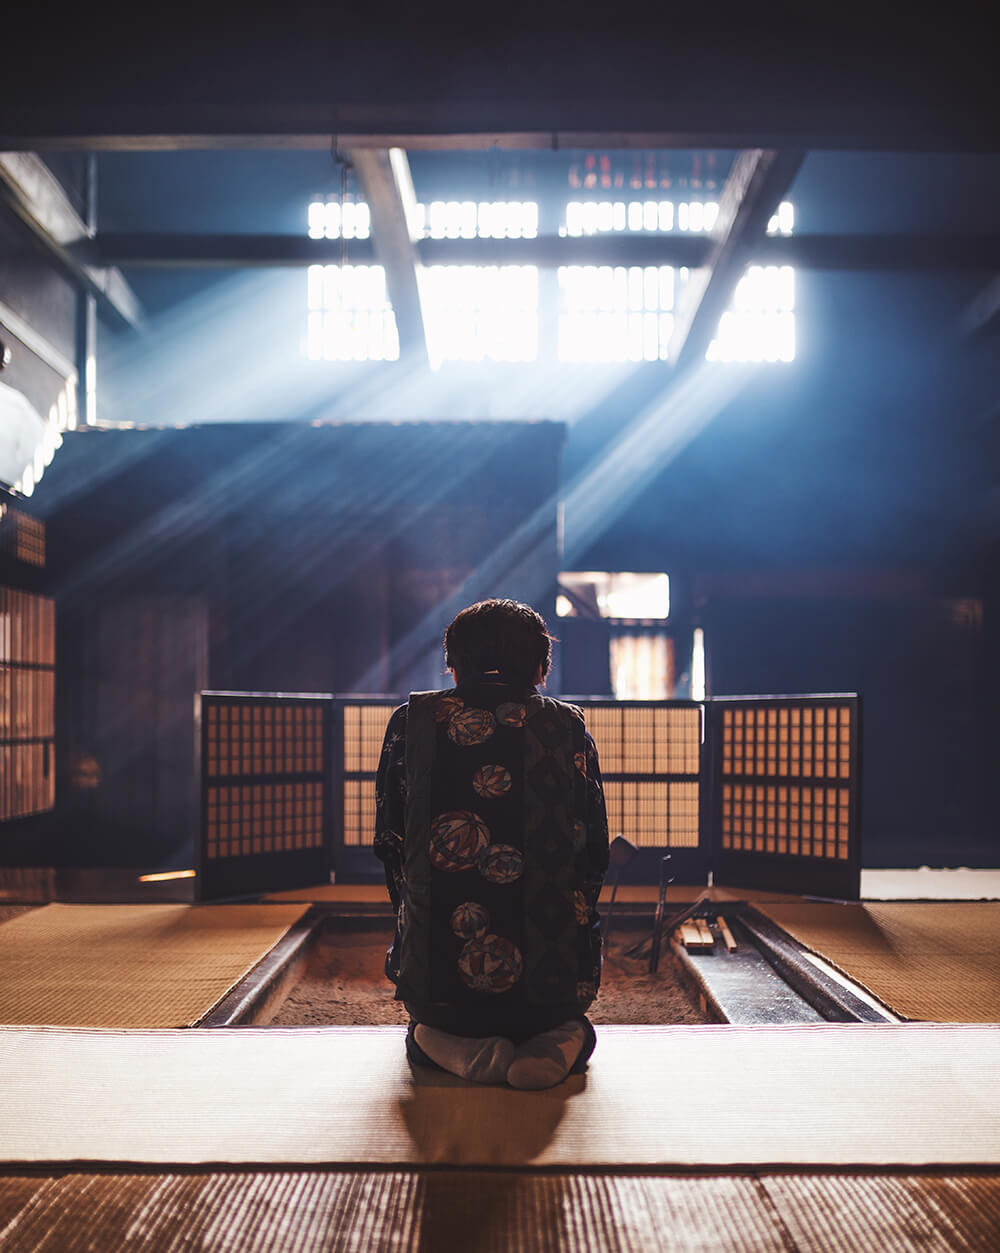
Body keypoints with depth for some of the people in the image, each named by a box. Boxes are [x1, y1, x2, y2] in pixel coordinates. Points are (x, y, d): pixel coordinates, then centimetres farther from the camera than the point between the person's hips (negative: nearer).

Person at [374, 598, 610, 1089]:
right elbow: (594, 855, 9)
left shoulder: (410, 722, 3)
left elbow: (390, 846, 10)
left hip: (435, 974, 1)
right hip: (553, 981, -1)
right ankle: (558, 1036, 1)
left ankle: (449, 1043, 0)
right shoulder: (568, 727, 3)